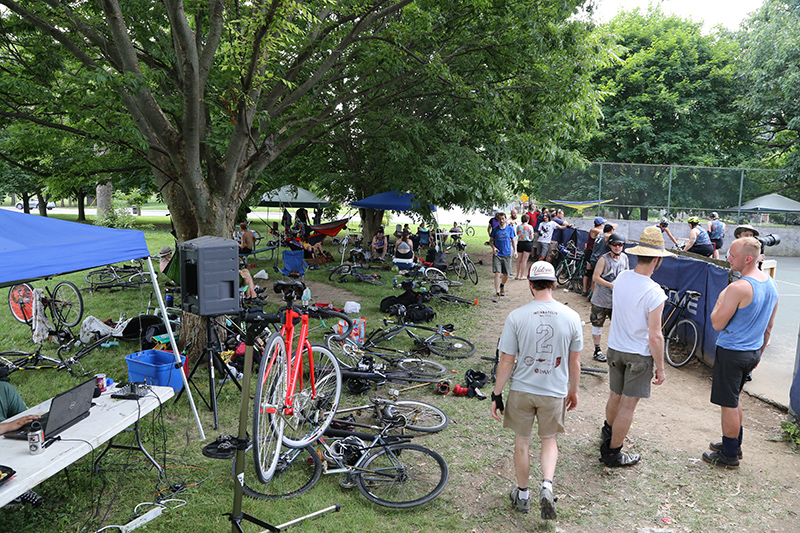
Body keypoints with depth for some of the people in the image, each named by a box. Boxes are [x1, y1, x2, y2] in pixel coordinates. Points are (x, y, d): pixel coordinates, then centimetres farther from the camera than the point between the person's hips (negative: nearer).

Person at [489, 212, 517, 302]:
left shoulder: (510, 229, 4)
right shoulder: (495, 230, 3)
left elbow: (513, 240, 10)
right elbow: (491, 241, 11)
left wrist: (515, 251, -2)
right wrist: (493, 247, -9)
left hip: (507, 254, 1)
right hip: (497, 254, -1)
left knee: (506, 274, 8)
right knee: (497, 273, -11)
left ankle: (502, 286, 40)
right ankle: (497, 294, -9)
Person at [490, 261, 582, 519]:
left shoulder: (516, 317, -15)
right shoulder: (571, 317, -9)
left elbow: (506, 362, -11)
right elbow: (574, 361, 1)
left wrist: (497, 395, -1)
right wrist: (573, 391, 16)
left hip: (521, 390, -1)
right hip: (555, 392, 1)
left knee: (522, 443, 17)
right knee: (549, 440, 22)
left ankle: (522, 495, 31)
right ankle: (547, 486, 3)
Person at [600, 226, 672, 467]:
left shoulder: (621, 278, -5)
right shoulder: (654, 292, -24)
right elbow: (655, 337, -21)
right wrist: (660, 367, -9)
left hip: (615, 348, 6)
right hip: (639, 355, -6)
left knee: (615, 396, 25)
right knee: (628, 405, 7)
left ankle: (609, 430, 46)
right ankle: (612, 452, 17)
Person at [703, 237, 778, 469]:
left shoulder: (738, 288, -25)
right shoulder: (771, 284, 3)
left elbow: (717, 324, -20)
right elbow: (769, 326, 13)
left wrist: (720, 299, -5)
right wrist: (759, 352, 22)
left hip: (731, 353, -9)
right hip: (753, 353, 9)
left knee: (728, 405, 4)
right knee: (733, 400, 24)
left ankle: (729, 455, 16)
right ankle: (734, 444, 36)